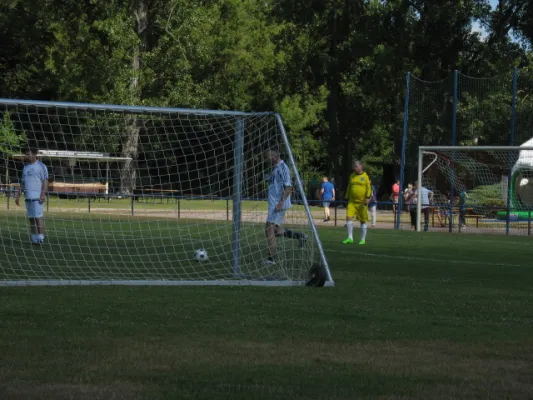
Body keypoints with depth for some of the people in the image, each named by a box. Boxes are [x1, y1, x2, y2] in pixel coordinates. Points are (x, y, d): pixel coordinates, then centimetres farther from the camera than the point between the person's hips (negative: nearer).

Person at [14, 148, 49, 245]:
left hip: (37, 197, -7)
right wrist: (18, 195, 17)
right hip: (28, 197, 7)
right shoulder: (25, 167, 19)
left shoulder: (40, 166, -2)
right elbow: (23, 183, 23)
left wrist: (43, 194, -17)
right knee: (31, 218, 5)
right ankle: (34, 239, 7)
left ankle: (40, 239, -12)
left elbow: (45, 181, -8)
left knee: (38, 217, -11)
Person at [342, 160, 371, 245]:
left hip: (362, 202, -4)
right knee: (348, 217, -12)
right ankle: (350, 238, -7)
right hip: (352, 202, 4)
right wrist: (347, 197, 19)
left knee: (363, 221, 4)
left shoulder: (365, 176, -2)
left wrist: (368, 198, -13)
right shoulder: (352, 176, 11)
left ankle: (363, 239, 14)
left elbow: (368, 188, -3)